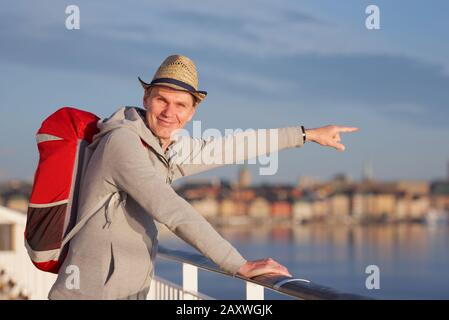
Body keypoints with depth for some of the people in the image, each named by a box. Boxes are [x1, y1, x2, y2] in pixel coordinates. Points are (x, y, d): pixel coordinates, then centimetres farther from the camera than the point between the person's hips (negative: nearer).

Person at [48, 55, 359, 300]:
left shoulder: (167, 151, 10)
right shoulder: (123, 141, -15)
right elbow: (174, 212, -23)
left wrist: (308, 133, 27)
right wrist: (240, 266, -26)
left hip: (129, 293, 8)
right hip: (93, 292, -8)